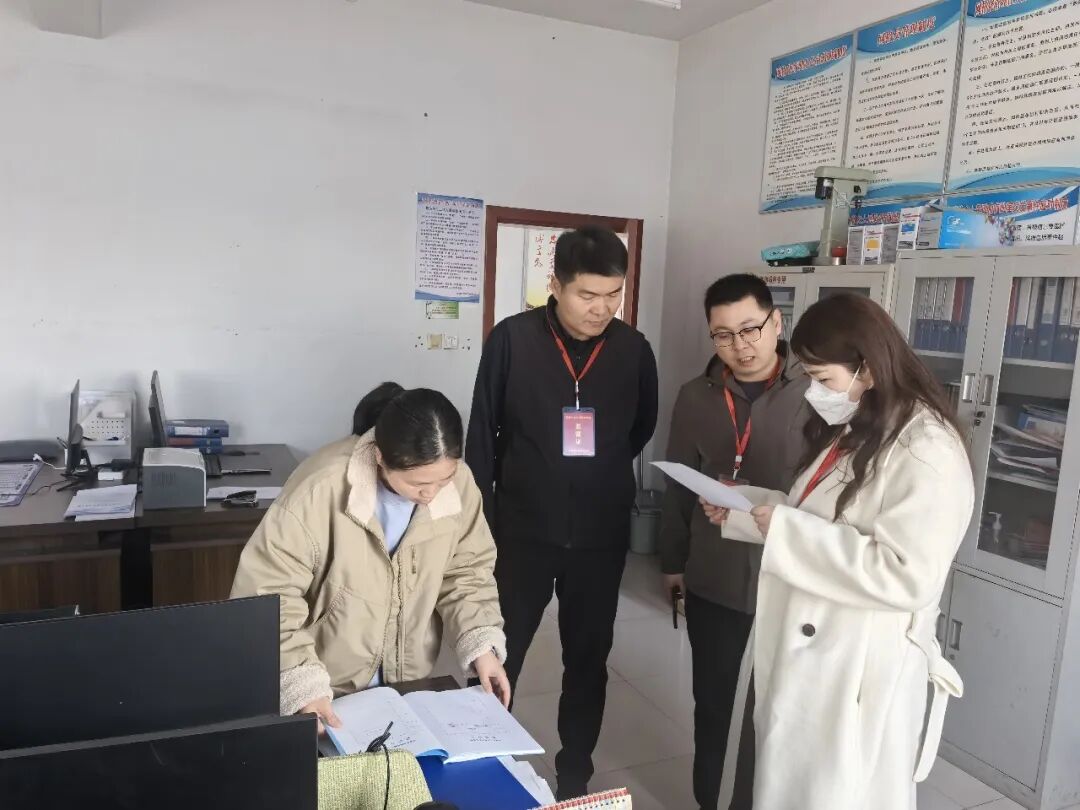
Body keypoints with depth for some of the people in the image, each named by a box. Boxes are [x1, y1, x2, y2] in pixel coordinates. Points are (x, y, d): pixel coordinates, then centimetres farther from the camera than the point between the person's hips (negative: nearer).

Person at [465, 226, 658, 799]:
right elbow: (482, 435, -3)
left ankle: (575, 774, 36)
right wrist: (479, 523, -1)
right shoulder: (512, 339, -9)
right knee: (498, 659, 10)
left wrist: (602, 474, 9)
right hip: (522, 532, -2)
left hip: (601, 537, 2)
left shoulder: (634, 349, -4)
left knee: (588, 660, 16)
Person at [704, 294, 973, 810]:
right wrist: (744, 507, 1)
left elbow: (907, 577, -26)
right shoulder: (850, 432, 9)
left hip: (858, 674, -9)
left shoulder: (928, 453, -20)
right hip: (803, 658, 9)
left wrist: (788, 530, -25)